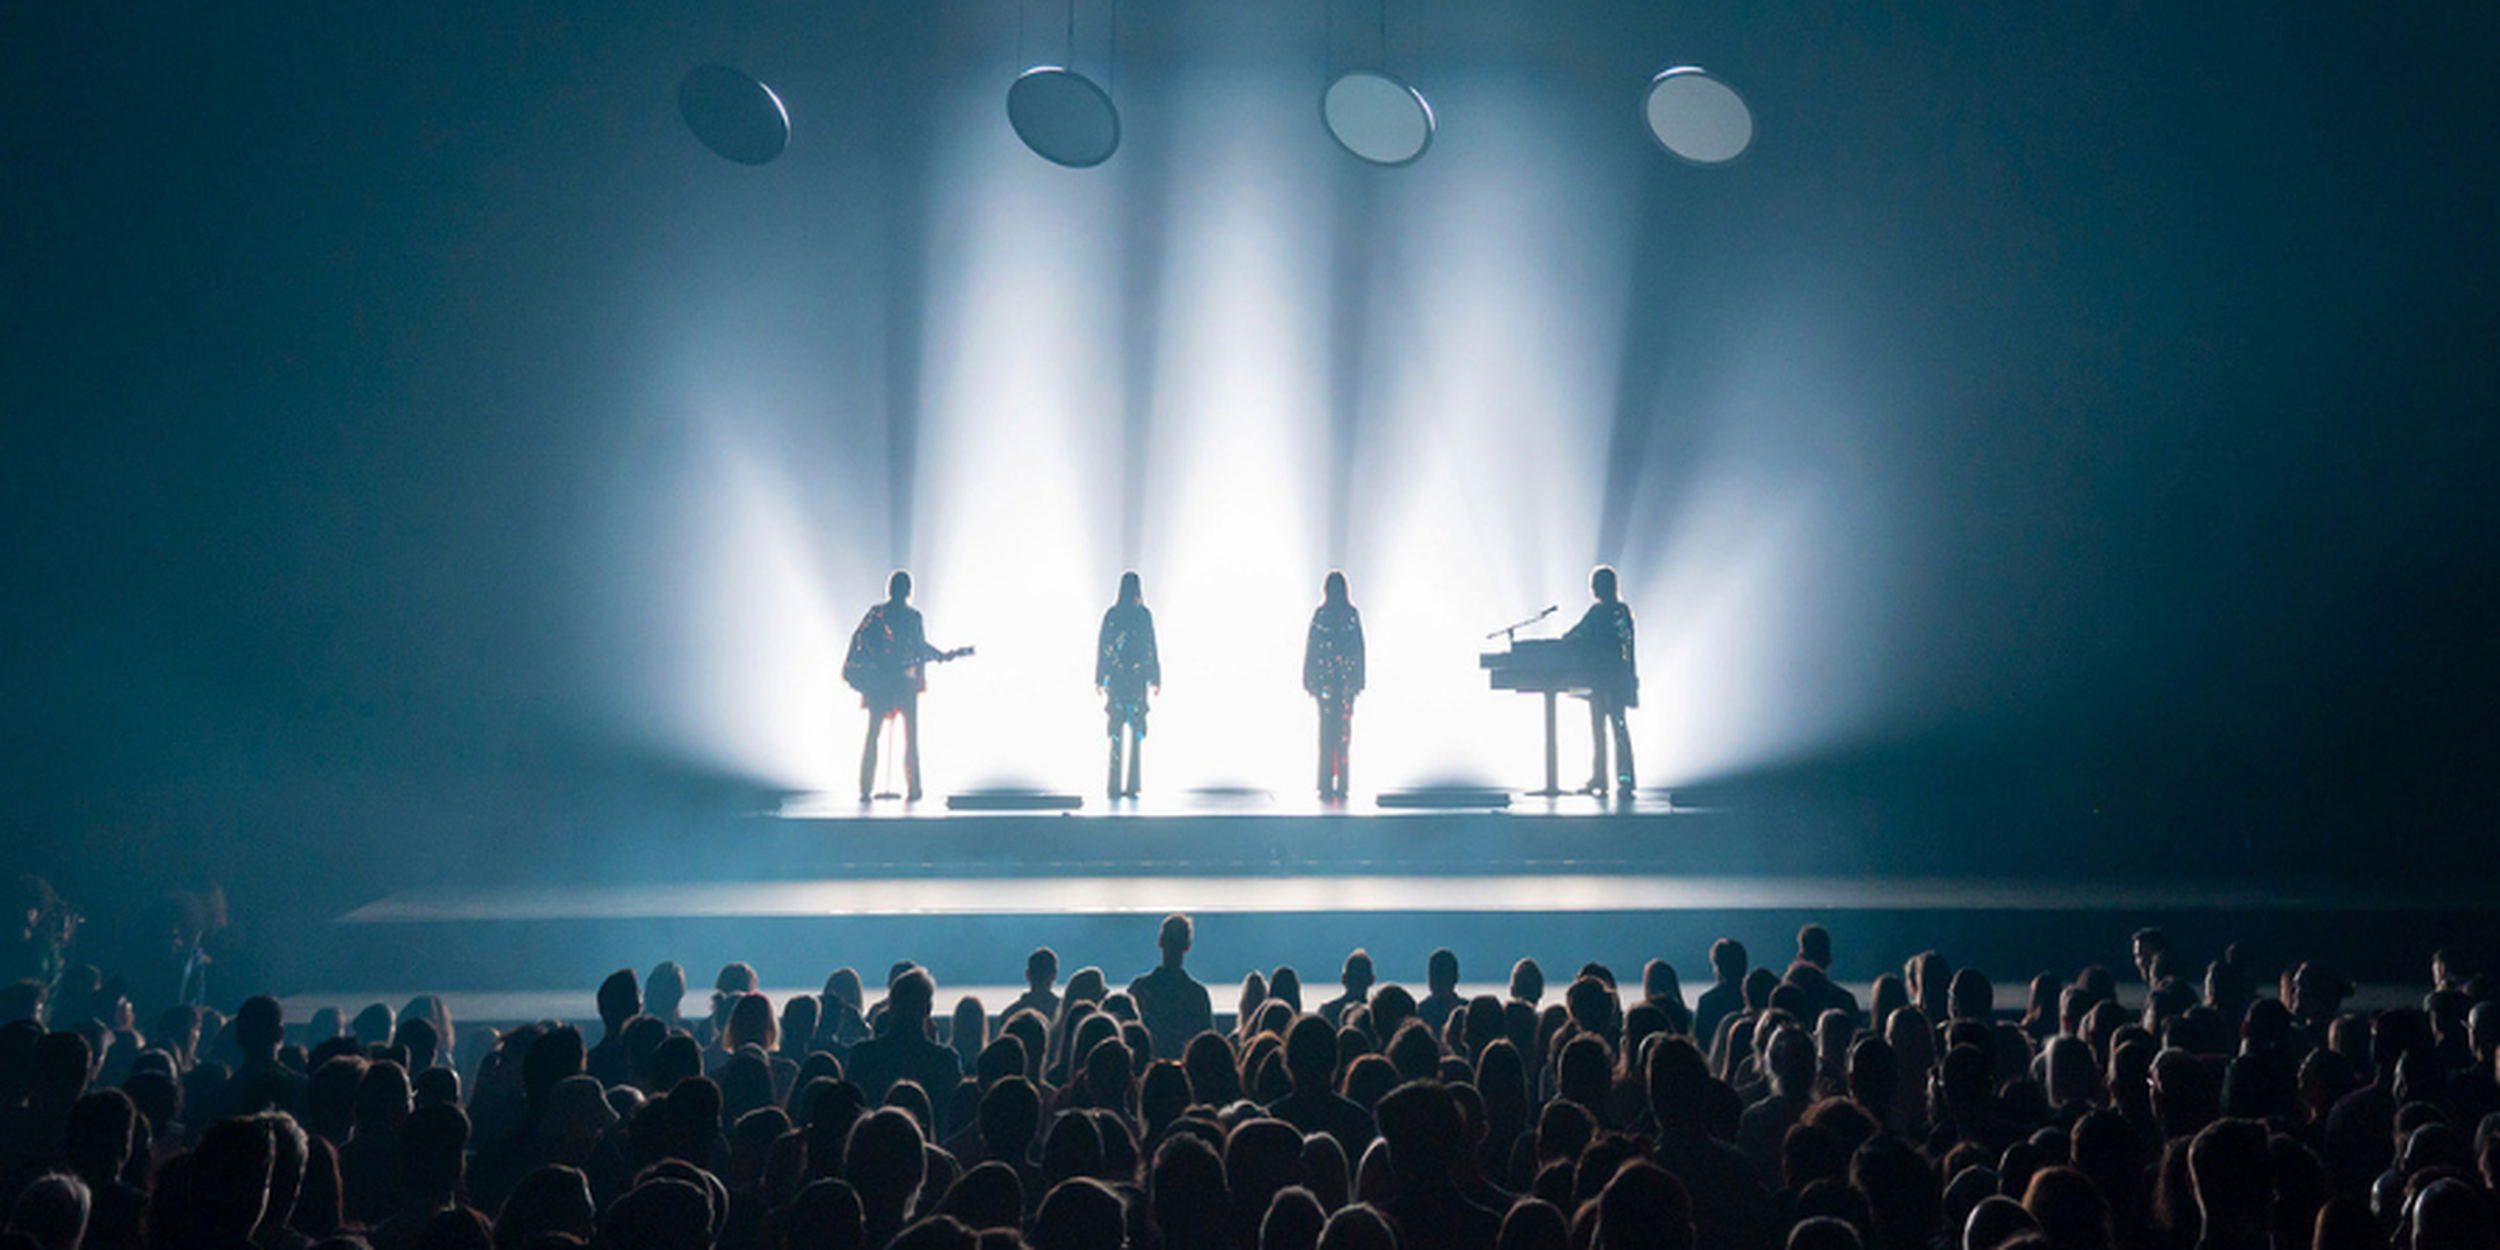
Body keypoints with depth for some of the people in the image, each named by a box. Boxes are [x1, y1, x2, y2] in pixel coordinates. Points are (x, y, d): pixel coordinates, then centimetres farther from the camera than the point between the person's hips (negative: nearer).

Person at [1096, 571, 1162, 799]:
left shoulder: (1111, 615, 1)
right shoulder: (1145, 615, -3)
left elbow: (1101, 648, 1)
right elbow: (1152, 649, -4)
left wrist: (1099, 679, 7)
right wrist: (1156, 680, 2)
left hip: (1115, 678, 1)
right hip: (1138, 678, -1)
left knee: (1115, 731, 4)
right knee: (1136, 731, 3)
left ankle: (1115, 787, -1)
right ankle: (1132, 787, -3)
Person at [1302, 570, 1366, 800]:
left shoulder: (1320, 615, -4)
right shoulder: (1353, 614, 1)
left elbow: (1310, 649, -2)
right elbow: (1360, 649, 3)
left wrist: (1309, 681, 4)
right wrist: (1359, 681, 9)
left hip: (1324, 677, -1)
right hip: (1347, 677, 1)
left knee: (1326, 730, 1)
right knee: (1344, 729, 5)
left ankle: (1326, 785, -4)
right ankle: (1341, 785, 4)